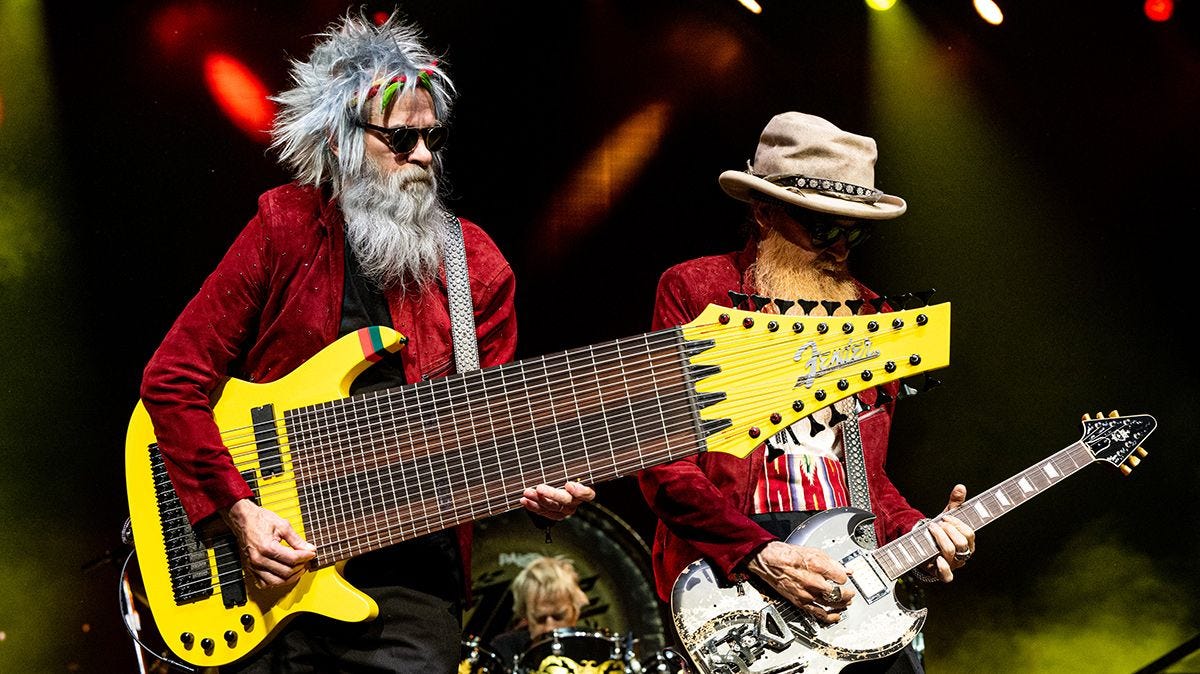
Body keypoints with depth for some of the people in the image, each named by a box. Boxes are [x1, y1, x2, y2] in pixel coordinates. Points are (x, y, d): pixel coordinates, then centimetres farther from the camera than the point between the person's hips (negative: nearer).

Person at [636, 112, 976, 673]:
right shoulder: (694, 290, 0)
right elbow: (664, 462, -7)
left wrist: (918, 535, 3)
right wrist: (762, 558, -16)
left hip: (852, 580, 5)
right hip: (732, 580, -5)